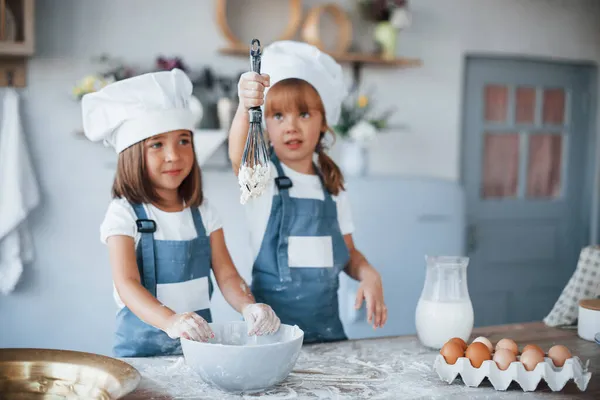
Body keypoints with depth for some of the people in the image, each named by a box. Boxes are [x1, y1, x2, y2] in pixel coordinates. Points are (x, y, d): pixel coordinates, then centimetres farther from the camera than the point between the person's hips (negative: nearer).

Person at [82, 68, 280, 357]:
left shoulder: (202, 212, 8)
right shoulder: (124, 214, -6)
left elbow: (226, 274, 5)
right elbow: (127, 284, -16)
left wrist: (248, 306, -17)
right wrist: (170, 320, -34)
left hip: (200, 342, 3)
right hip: (142, 347, -3)